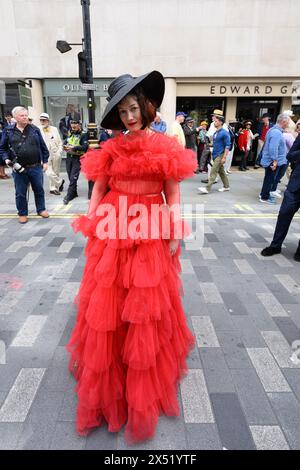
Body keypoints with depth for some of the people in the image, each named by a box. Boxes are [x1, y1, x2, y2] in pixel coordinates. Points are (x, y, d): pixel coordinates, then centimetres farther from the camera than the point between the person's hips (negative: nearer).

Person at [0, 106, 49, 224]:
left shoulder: (35, 129, 4)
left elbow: (43, 146, 7)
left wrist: (45, 161, 4)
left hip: (36, 167, 1)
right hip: (18, 168, 0)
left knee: (39, 190, 12)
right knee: (20, 193, 7)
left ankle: (41, 209, 30)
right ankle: (22, 213, 22)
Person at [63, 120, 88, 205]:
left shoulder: (83, 135, -5)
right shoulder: (70, 133, 14)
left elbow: (85, 147, -18)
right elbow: (65, 142, 20)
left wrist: (74, 147, -26)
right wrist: (65, 146, -4)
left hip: (77, 158, -6)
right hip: (69, 157, 6)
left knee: (73, 178, -10)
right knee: (70, 177, 12)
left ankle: (69, 196, -8)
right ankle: (74, 193, 27)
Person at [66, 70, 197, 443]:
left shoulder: (165, 146, 2)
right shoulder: (111, 148, 6)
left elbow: (173, 193, 2)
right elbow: (99, 190, 9)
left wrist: (176, 231, -3)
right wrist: (91, 225, 2)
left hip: (151, 235, -1)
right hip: (113, 233, 2)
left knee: (147, 308, 7)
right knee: (107, 304, 7)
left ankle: (144, 387, 32)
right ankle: (107, 382, 31)